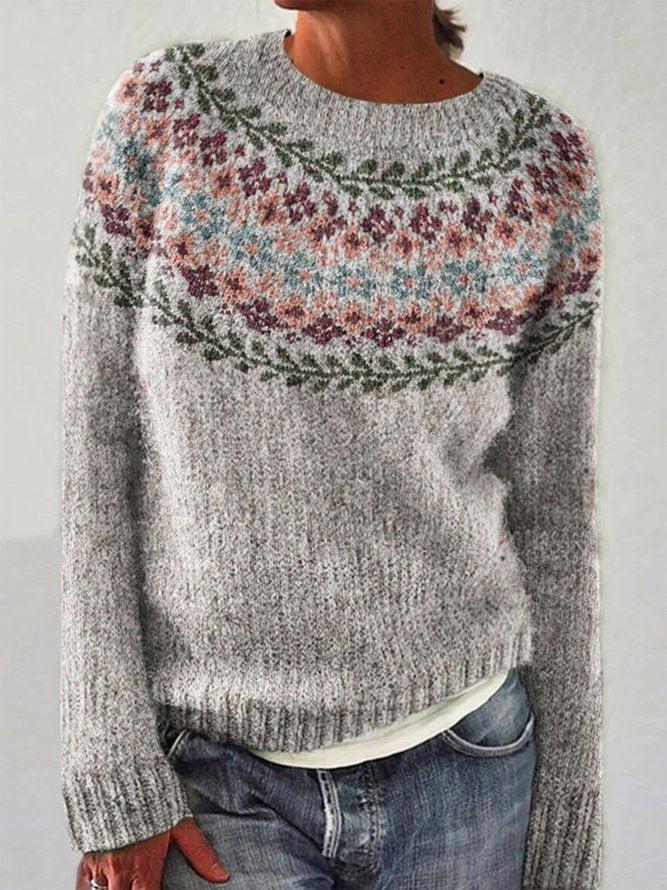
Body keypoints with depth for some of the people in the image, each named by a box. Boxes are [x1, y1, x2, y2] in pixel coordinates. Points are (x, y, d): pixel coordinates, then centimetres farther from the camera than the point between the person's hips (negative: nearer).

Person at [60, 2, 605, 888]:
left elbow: (550, 506, -1)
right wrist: (111, 790, -9)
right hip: (221, 780, 0)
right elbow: (94, 452, -6)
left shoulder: (545, 165, -6)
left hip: (462, 765, 1)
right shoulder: (161, 113, -8)